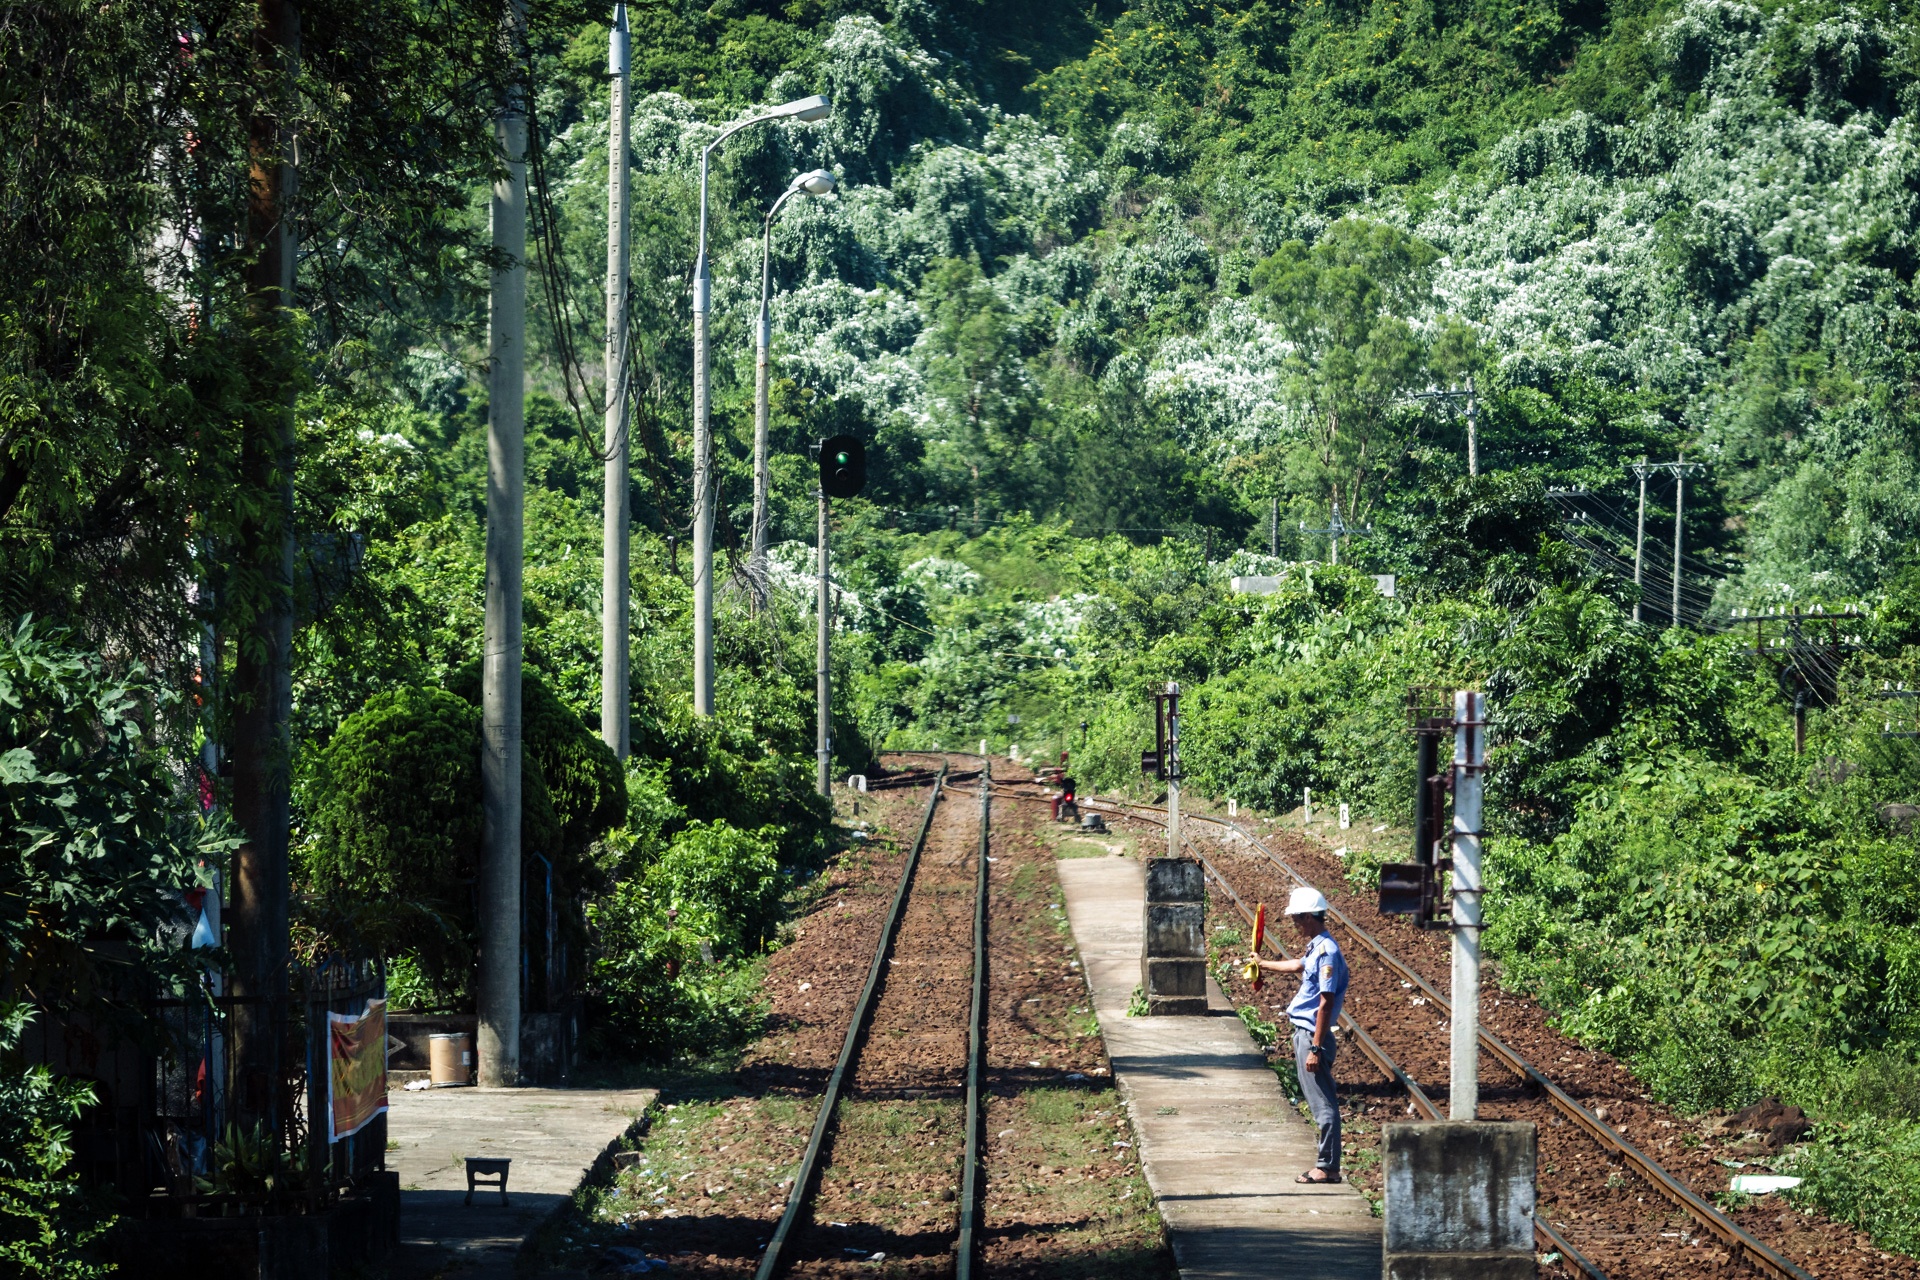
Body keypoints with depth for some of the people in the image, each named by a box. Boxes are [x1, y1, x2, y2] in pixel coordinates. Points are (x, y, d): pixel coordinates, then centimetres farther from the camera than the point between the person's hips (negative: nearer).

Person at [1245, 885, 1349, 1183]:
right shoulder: (1316, 948, 12)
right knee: (1319, 1102, 14)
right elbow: (1298, 966, 37)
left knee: (1323, 1104, -5)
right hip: (1303, 1034, 10)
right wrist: (1263, 963, 56)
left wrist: (1315, 1049, -24)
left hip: (1313, 1036, -10)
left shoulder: (1326, 951, -18)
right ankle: (1326, 1165, 19)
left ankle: (1328, 1167, -2)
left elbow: (1326, 1003, -22)